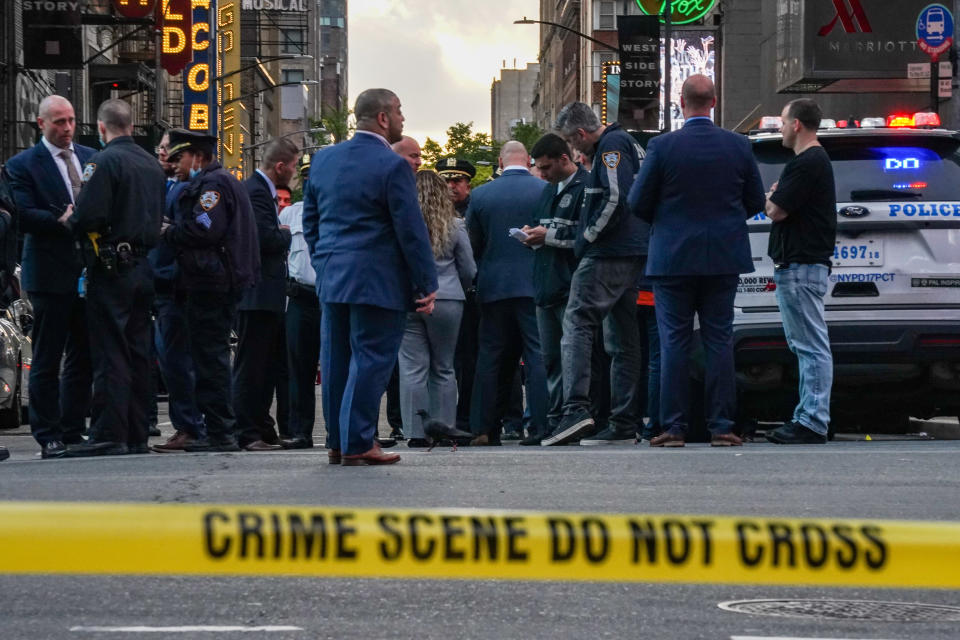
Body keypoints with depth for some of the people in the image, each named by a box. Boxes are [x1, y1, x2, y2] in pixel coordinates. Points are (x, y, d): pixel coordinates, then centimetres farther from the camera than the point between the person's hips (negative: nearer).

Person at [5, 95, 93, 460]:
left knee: (83, 358, 10)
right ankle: (49, 438, 3)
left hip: (88, 270, 5)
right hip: (50, 275, -5)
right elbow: (24, 217, -13)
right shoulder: (22, 165, -3)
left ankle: (73, 432, 17)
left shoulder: (90, 158, 13)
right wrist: (60, 220, -27)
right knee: (47, 360, 0)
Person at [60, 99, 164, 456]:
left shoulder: (104, 162, -12)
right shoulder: (151, 165, 12)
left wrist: (70, 223, -2)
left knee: (110, 354, -7)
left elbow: (89, 216, -21)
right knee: (137, 353, 10)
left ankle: (109, 436, -8)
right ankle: (136, 436, 13)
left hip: (111, 269, -7)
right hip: (144, 266, 7)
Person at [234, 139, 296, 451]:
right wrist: (286, 233, -5)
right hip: (258, 295, -11)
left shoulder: (262, 190, 18)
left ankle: (263, 431, 20)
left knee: (268, 365, 14)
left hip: (268, 295, 11)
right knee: (250, 366, -6)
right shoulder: (256, 191, -15)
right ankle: (248, 433, -4)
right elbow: (268, 238, -24)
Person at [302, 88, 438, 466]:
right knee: (370, 361, -3)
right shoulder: (392, 166, -12)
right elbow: (411, 231, -13)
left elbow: (310, 221, 16)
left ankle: (337, 442, 17)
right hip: (378, 281, -7)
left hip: (331, 279, 7)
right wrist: (427, 285, -7)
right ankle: (358, 443, -3)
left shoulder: (323, 160, 9)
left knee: (336, 360, 11)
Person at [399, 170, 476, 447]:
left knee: (412, 368, 0)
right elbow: (469, 271, 8)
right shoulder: (454, 225, 1)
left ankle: (416, 432, -3)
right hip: (447, 301, 1)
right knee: (443, 369, 9)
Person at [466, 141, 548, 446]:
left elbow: (473, 245, 7)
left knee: (491, 356, 8)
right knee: (538, 355, -1)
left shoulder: (480, 195, 2)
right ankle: (540, 426, -8)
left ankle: (484, 428, 7)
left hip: (493, 286, 2)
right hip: (535, 285, -2)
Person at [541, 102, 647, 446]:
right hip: (631, 255, 11)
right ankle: (624, 424, 11)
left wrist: (589, 236, -11)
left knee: (577, 324, -14)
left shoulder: (611, 147, -10)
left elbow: (616, 198, -22)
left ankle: (576, 409, -26)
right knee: (622, 339, 10)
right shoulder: (626, 143, 20)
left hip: (608, 254, -11)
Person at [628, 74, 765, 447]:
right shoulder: (738, 146, 0)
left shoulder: (662, 147, -9)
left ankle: (673, 427, 0)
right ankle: (721, 427, 3)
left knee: (674, 343, 1)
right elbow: (755, 202, 8)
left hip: (673, 258, -2)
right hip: (723, 259, 2)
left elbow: (638, 203, -4)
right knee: (719, 341, 5)